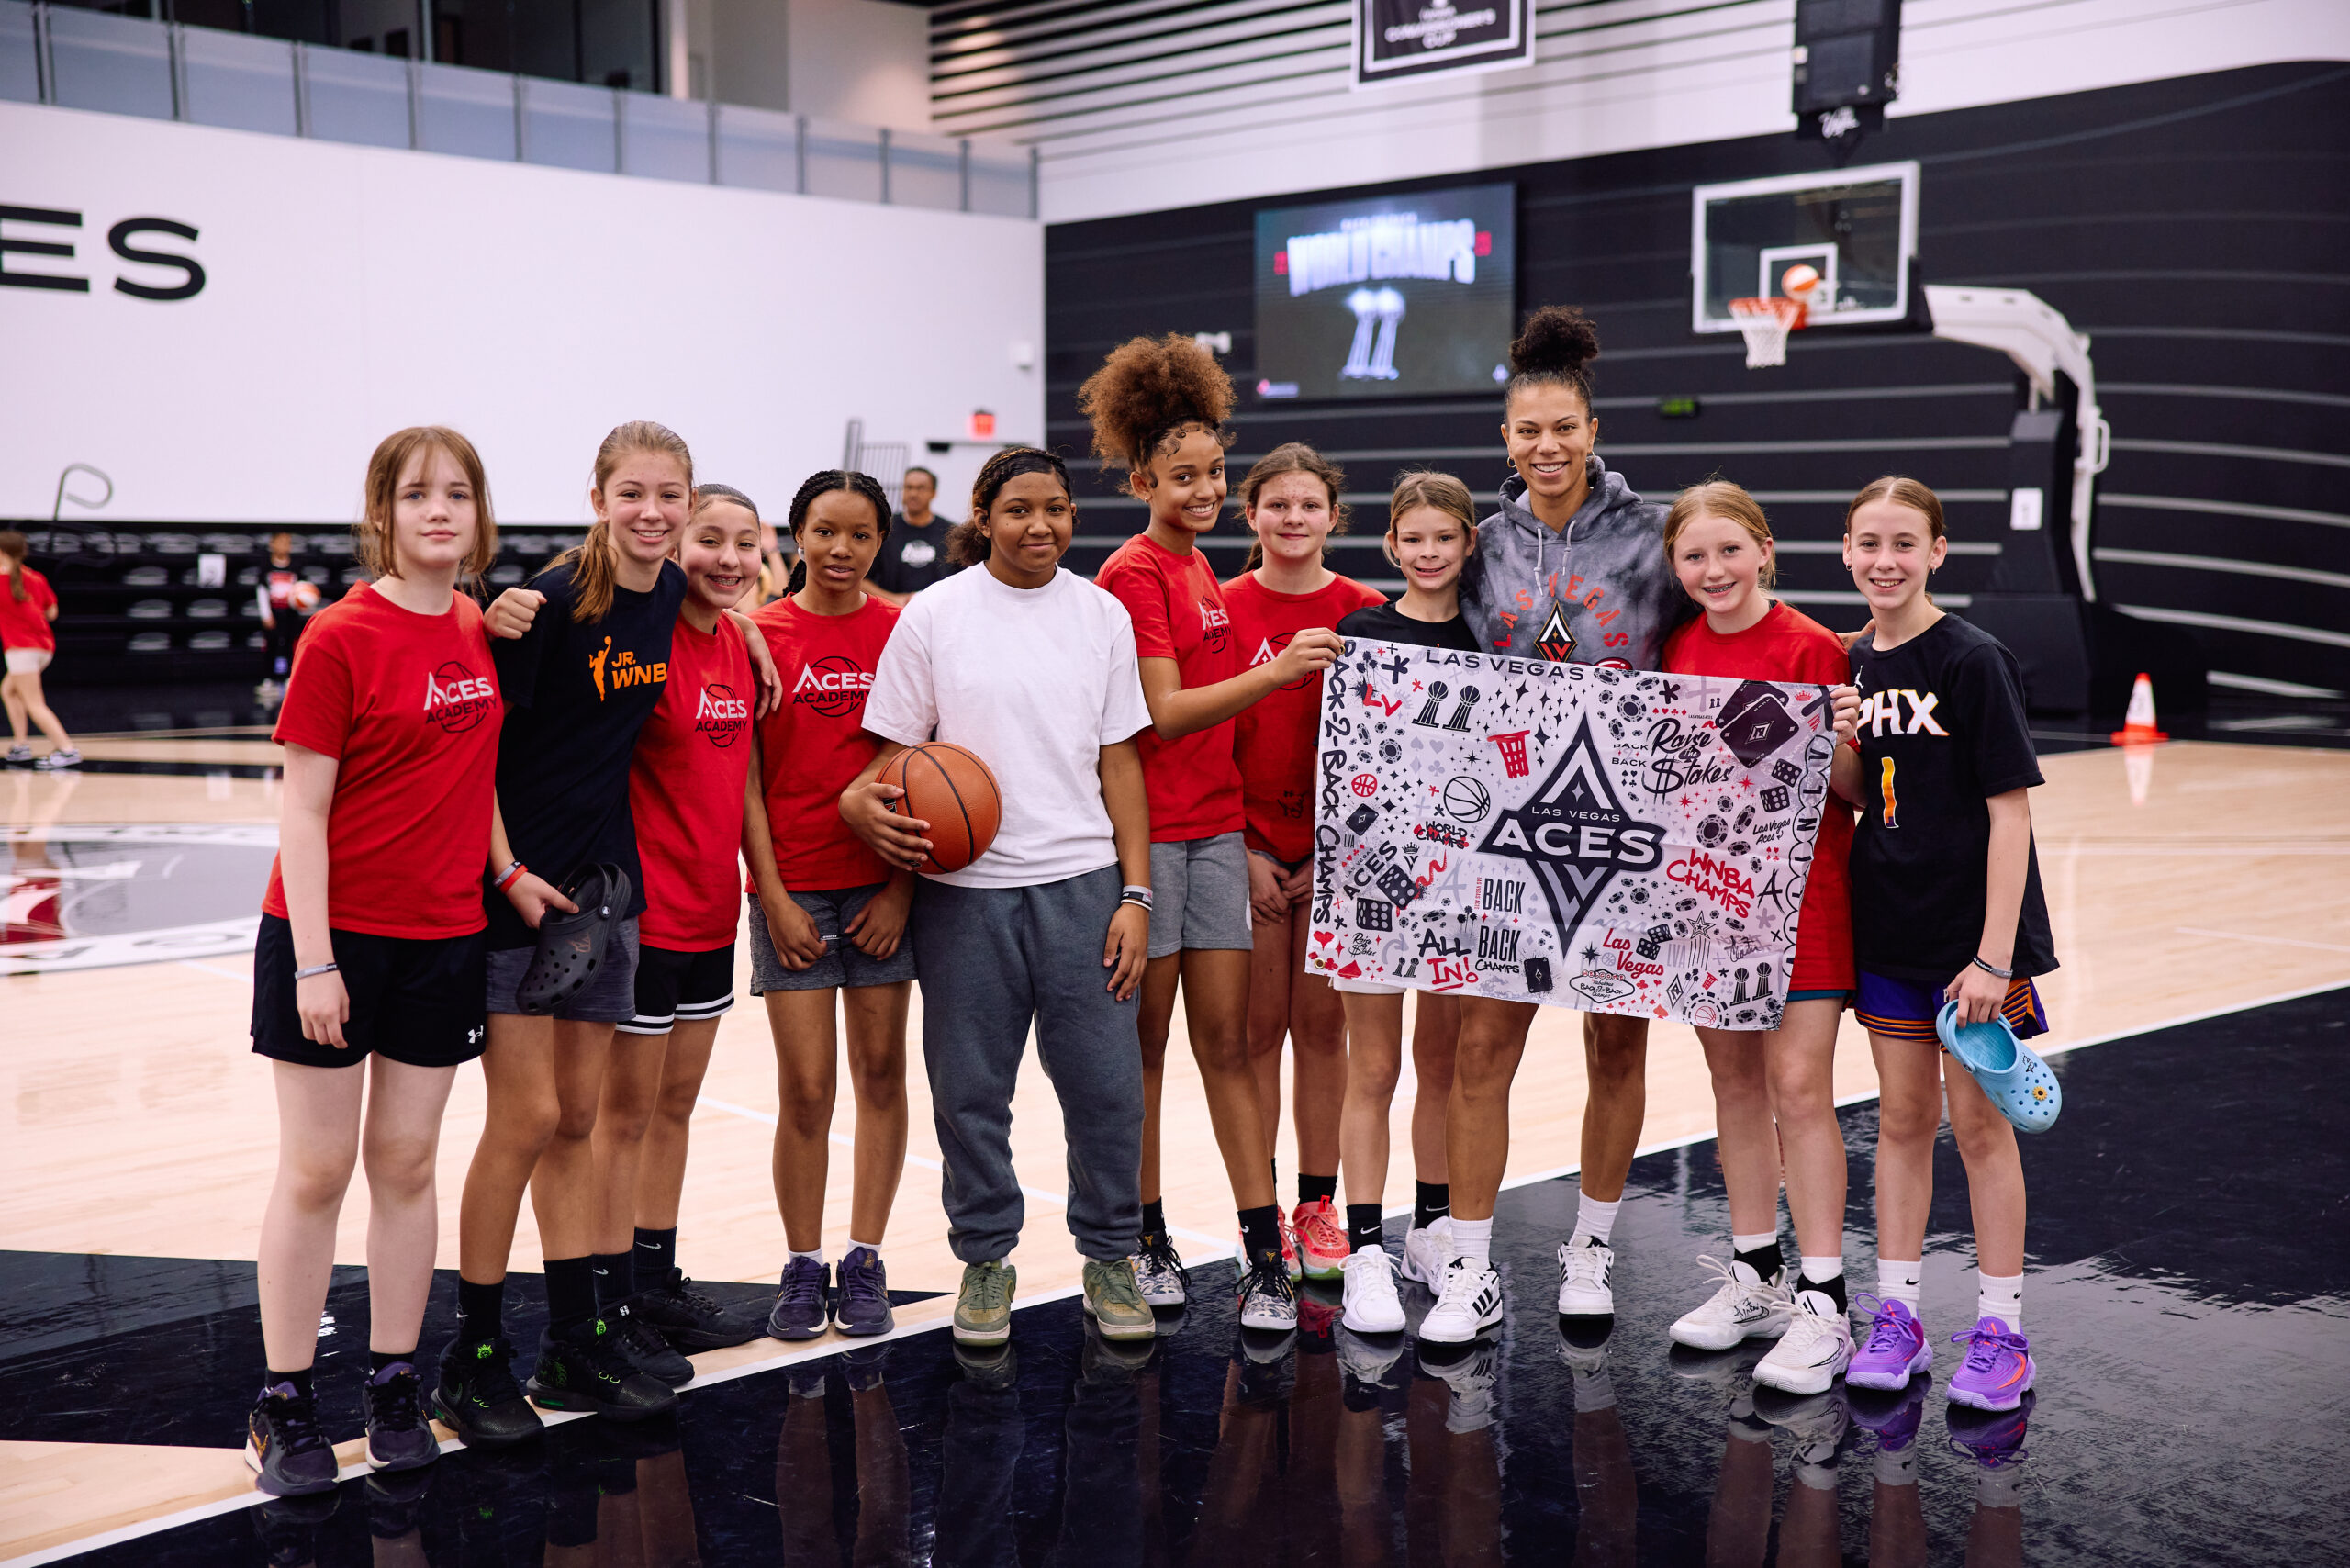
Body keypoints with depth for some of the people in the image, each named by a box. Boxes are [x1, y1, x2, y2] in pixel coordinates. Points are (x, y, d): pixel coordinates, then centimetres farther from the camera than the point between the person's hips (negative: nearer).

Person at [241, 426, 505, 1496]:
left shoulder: (482, 633, 5)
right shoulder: (341, 637, -11)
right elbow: (302, 810, -12)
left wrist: (505, 869, 0)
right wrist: (312, 959, -15)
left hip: (442, 937, 5)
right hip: (333, 933, -5)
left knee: (406, 1165, 11)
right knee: (316, 1171, 3)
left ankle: (393, 1388, 22)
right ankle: (283, 1405, 15)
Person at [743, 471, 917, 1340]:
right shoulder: (762, 635, 0)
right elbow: (744, 775, 0)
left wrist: (902, 888, -3)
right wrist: (773, 896, -6)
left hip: (884, 885, 2)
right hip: (794, 888, -1)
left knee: (880, 1072, 7)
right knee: (805, 1089, -1)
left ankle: (865, 1263, 19)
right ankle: (802, 1267, 15)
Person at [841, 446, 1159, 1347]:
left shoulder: (1103, 614, 6)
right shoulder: (933, 615, 1)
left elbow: (1119, 761, 8)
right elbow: (897, 753, 6)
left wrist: (1136, 893, 2)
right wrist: (872, 805, -17)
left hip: (1082, 882, 1)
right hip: (964, 886, -1)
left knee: (1104, 1081, 1)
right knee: (970, 1088, 6)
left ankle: (1110, 1257, 20)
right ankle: (985, 1259, 24)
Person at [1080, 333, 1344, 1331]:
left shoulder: (1200, 570, 14)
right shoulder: (1134, 575, -10)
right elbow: (1164, 712, -18)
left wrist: (1247, 828, 14)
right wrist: (1276, 670, -27)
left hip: (1215, 827, 7)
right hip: (1148, 829, -7)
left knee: (1227, 1039, 5)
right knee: (1143, 1042, 4)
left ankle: (1266, 1253, 6)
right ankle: (1146, 1240, 17)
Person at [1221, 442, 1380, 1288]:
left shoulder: (1365, 612, 0)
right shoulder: (1223, 609, -2)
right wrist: (1240, 846, -8)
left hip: (1337, 848, 1)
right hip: (1249, 849, -1)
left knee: (1322, 1025, 8)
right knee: (1259, 1027, 5)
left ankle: (1318, 1206, 18)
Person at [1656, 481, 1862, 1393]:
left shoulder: (1811, 649, -9)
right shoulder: (1677, 651, 7)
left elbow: (1844, 788, -8)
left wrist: (1840, 741, -27)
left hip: (1797, 891, -6)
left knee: (1798, 1083, -8)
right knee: (1734, 1078, 12)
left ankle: (1822, 1301, -1)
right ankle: (1755, 1275, 25)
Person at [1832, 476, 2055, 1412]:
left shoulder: (1974, 662, -14)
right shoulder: (1852, 665, 4)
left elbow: (2009, 809, -15)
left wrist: (1994, 955, -19)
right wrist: (1831, 746, -11)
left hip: (1970, 927, -5)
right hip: (1887, 924, 5)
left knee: (1978, 1122, 3)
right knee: (1902, 1116, 12)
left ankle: (2000, 1332, 15)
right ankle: (1895, 1315, 22)